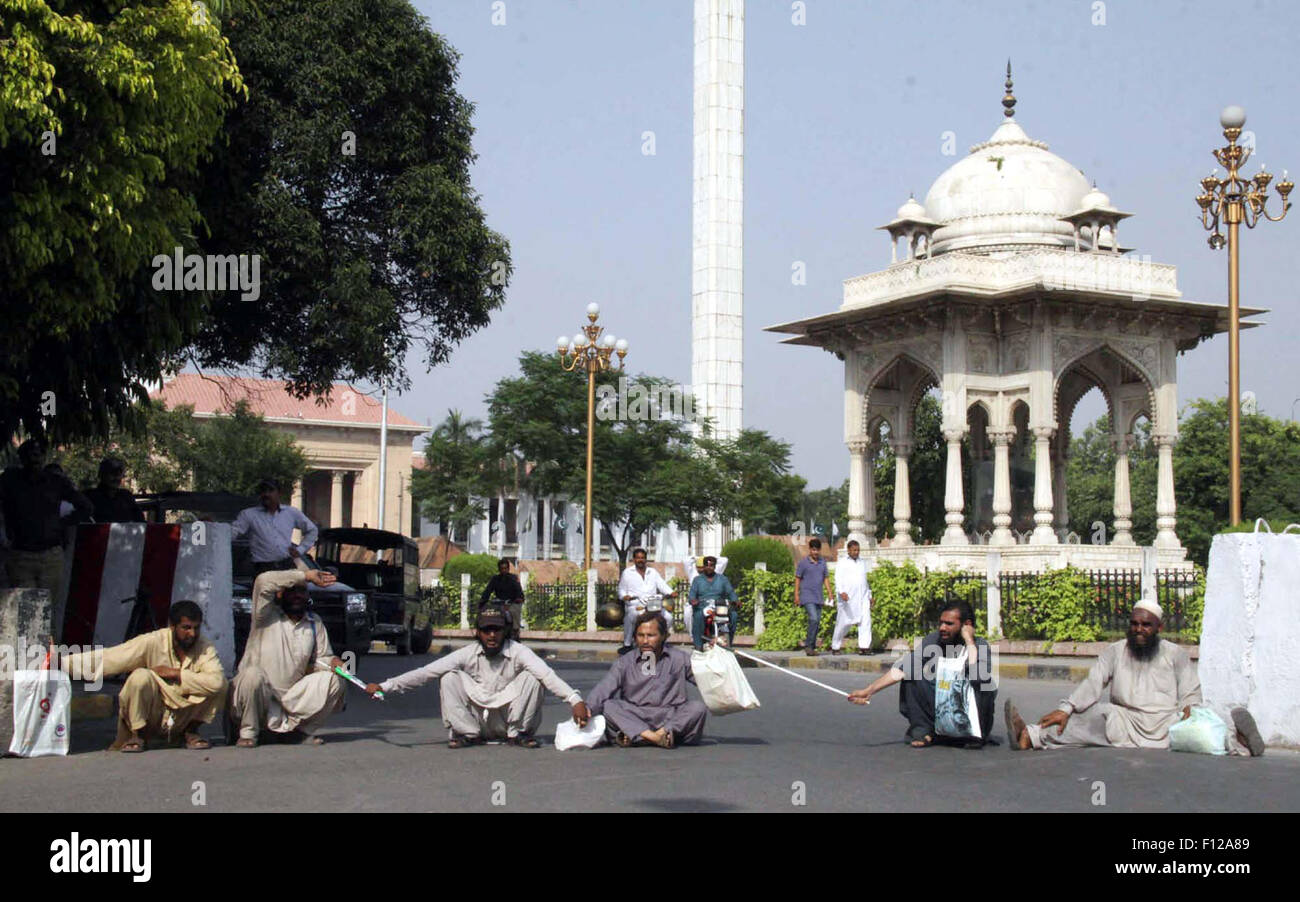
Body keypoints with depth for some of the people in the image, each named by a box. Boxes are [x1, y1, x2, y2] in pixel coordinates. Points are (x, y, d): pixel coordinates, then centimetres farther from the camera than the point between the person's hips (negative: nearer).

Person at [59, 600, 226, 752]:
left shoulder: (205, 649, -10)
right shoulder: (153, 642, -15)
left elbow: (216, 681, -28)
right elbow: (107, 658, -18)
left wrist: (176, 673, -26)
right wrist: (61, 663, -26)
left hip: (182, 719, 1)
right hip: (148, 718, -1)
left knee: (221, 685, -20)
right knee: (141, 676, -30)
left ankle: (190, 731, 3)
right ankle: (136, 736, -9)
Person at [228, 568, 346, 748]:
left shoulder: (314, 623, 10)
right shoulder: (267, 616, -7)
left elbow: (322, 657, 15)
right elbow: (264, 582, -24)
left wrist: (333, 662, -11)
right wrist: (306, 575, -20)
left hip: (292, 696, 4)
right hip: (260, 695, -4)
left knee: (333, 680, -12)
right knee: (253, 673, -36)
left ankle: (305, 729, 4)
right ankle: (248, 732, -14)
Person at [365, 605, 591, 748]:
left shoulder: (518, 652, -14)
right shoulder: (468, 655, -8)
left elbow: (547, 675, -32)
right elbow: (427, 672, -12)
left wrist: (575, 700, -49)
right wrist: (385, 687, -21)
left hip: (509, 719, -1)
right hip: (477, 718, 2)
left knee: (530, 678, -23)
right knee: (450, 678, -17)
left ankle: (519, 733, -7)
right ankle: (468, 733, -8)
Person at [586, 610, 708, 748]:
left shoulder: (679, 659, 11)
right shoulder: (625, 663, 8)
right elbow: (603, 689, -5)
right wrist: (587, 709, -24)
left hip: (673, 719, 0)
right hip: (632, 719, 0)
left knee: (698, 708, -25)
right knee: (607, 706, -25)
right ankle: (652, 736, -41)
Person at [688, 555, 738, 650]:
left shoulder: (723, 579, 19)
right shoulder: (697, 580, 16)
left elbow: (730, 592, 11)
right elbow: (692, 594, 5)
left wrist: (735, 601, -11)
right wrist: (692, 600, -19)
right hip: (702, 607, -1)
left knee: (734, 614, -27)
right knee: (698, 615, -37)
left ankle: (728, 642, -20)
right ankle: (698, 645, -37)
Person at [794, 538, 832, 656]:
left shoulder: (822, 563, 10)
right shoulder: (803, 563, -4)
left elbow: (825, 579, 17)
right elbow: (797, 578, 0)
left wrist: (829, 592, 8)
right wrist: (796, 594, -5)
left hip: (818, 597, 6)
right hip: (807, 596, -6)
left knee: (817, 622, 6)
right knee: (813, 619, -19)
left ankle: (811, 647, 15)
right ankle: (808, 645, -12)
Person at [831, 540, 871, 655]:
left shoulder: (863, 563, 18)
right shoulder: (842, 563, 3)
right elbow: (838, 578, -9)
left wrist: (870, 596, 24)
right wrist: (841, 592, -25)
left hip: (862, 598, 4)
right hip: (847, 598, -4)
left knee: (865, 621, -12)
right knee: (843, 624, 1)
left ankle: (864, 647, -18)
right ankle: (835, 647, 16)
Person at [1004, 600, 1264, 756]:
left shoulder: (1176, 654, 12)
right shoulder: (1114, 652, 13)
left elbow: (1191, 692, 7)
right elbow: (1093, 684, 1)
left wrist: (1189, 709, -17)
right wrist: (1066, 709, -15)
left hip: (1167, 724, 1)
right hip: (1125, 725, -1)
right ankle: (1029, 737, -38)